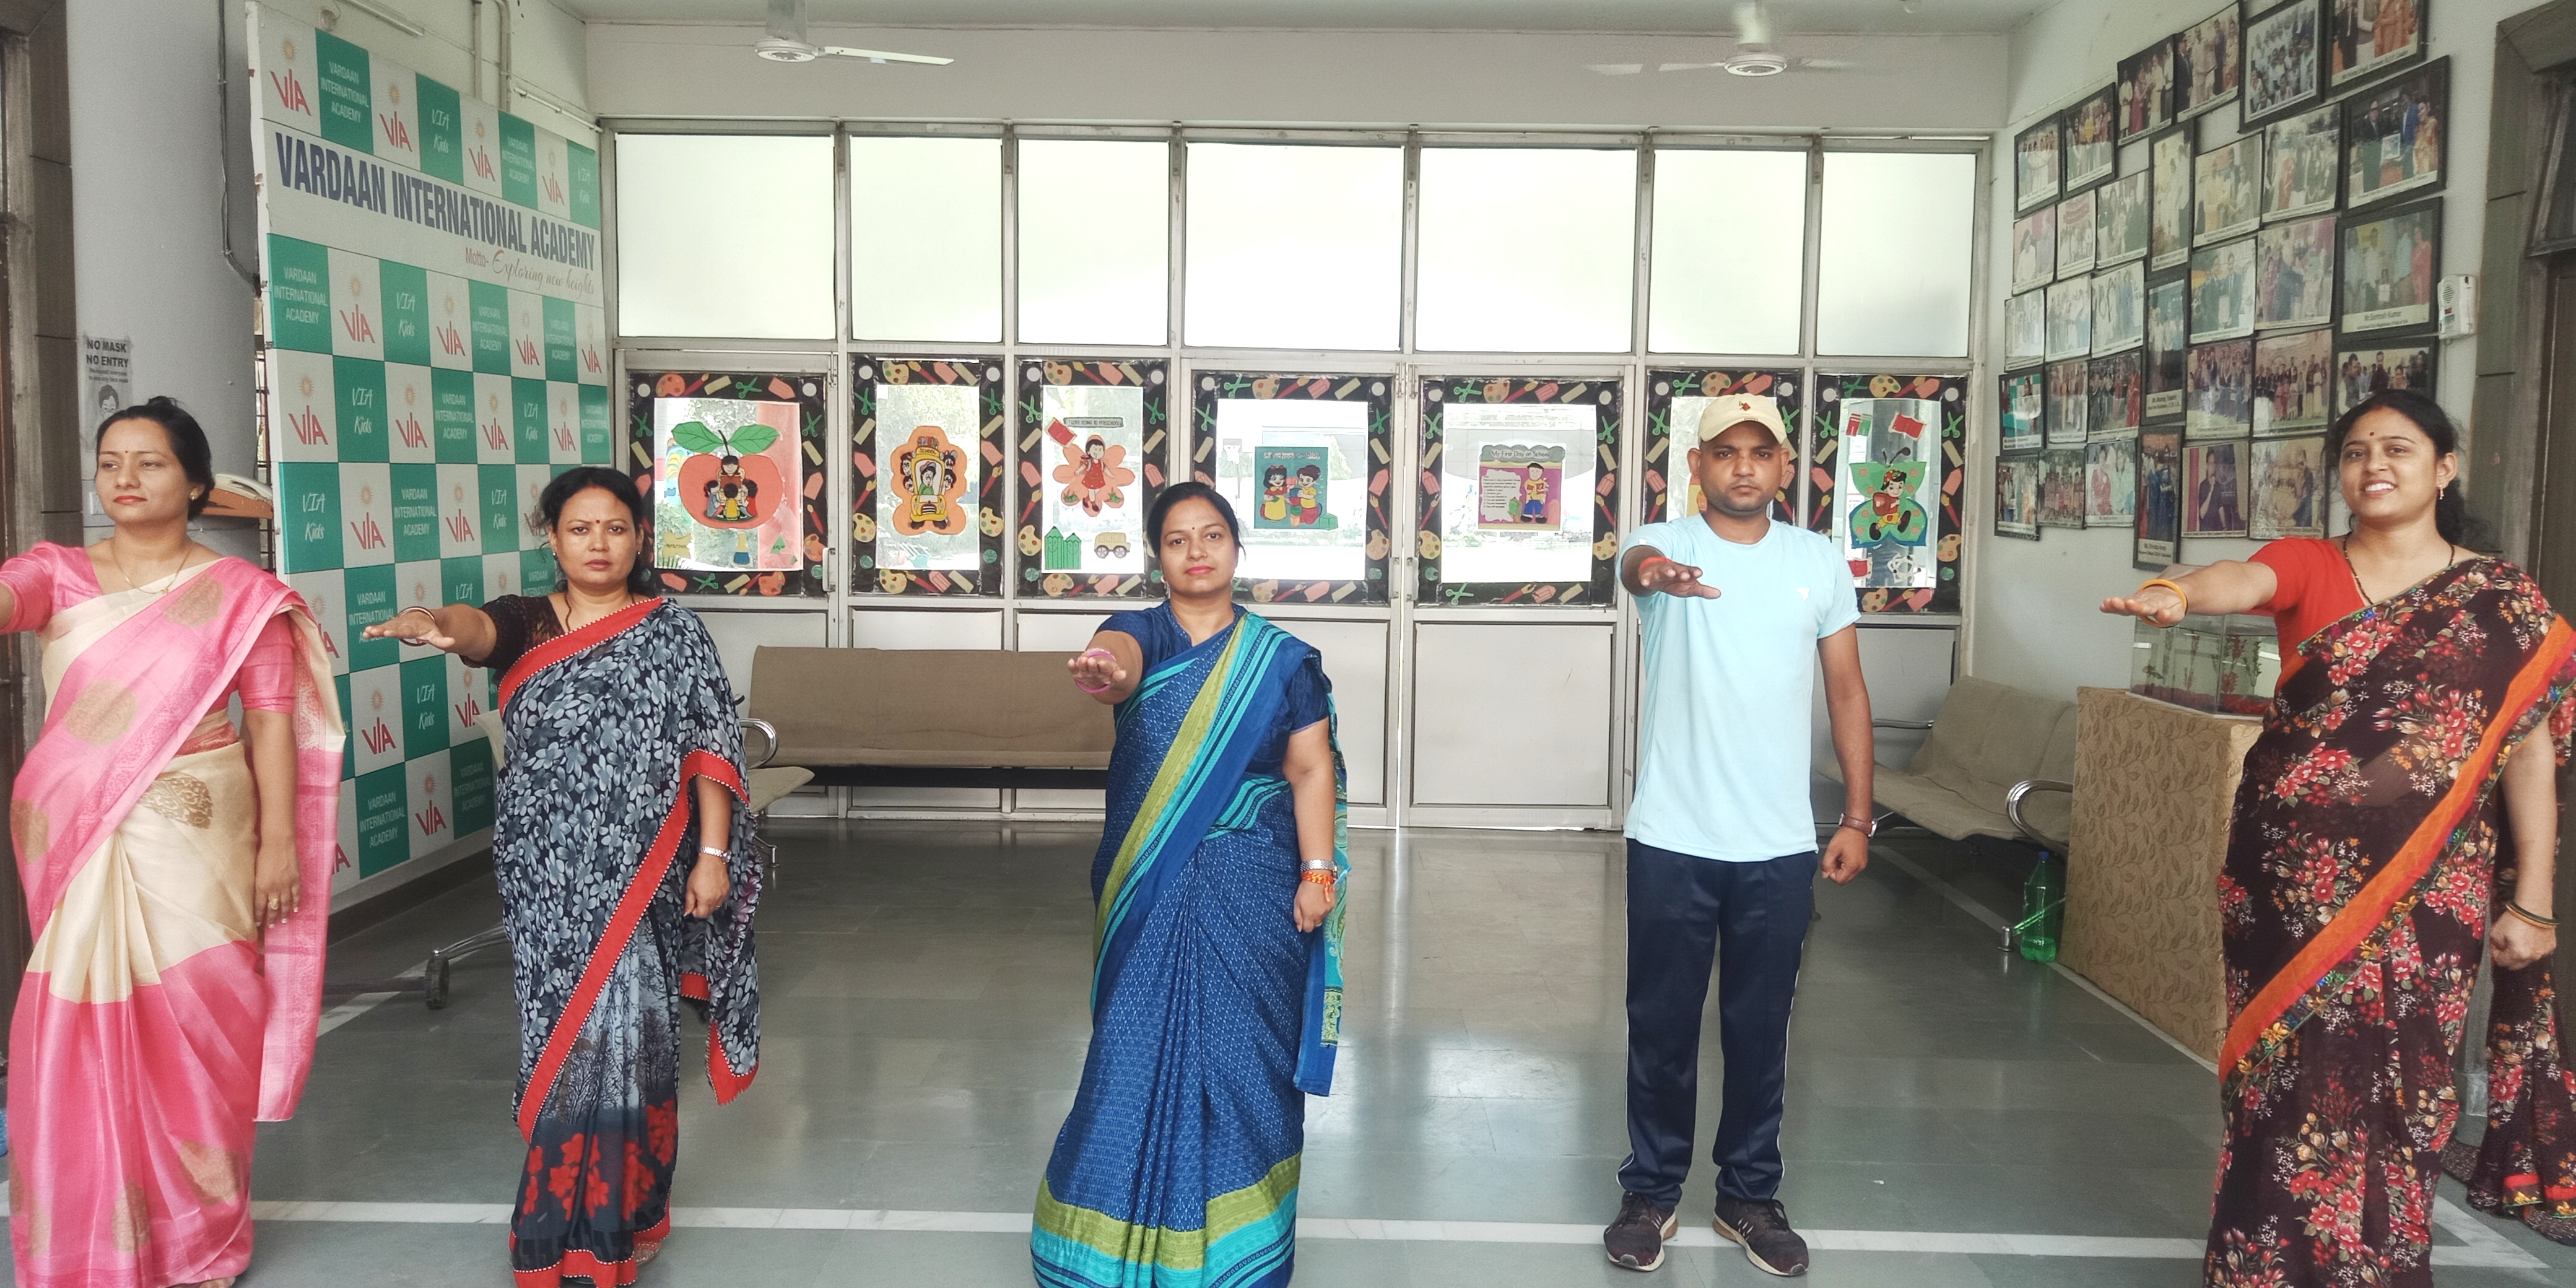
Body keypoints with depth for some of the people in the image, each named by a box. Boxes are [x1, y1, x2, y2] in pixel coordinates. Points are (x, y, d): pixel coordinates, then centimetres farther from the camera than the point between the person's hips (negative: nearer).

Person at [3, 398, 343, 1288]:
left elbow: (272, 721, -2)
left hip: (191, 845, -2)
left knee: (193, 1031, 3)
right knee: (78, 1038, 6)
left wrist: (279, 840, -6)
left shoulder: (240, 594, 0)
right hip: (72, 845, 2)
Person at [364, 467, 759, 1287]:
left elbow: (710, 751, -1)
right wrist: (430, 621, -45)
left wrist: (713, 853, -7)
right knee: (566, 1033, 8)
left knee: (617, 1032, -3)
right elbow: (475, 627, -21)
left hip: (637, 874, -1)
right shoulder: (526, 623, 3)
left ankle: (606, 1221, 11)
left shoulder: (672, 633, 2)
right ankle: (580, 1214, 25)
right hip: (545, 875, 2)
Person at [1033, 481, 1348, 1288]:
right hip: (1149, 887, 0)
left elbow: (1312, 770, 1)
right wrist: (1100, 674, -50)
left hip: (1251, 888, 0)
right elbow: (1119, 662, -26)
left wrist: (1318, 872, -8)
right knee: (1137, 1048, 2)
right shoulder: (1140, 632, -1)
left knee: (1242, 1054, 5)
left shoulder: (1282, 658, 2)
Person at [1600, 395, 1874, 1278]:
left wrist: (1857, 817, 5)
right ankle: (1651, 1191, 27)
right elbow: (1635, 562, -30)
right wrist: (1654, 572, -55)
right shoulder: (1663, 543, -4)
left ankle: (1749, 1194, 30)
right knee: (1662, 1025, 10)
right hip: (1672, 840, -2)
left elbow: (1846, 692, 8)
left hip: (1781, 844, 2)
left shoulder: (1821, 561, 4)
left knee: (1760, 1029, 13)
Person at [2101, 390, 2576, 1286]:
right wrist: (2179, 591, -45)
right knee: (2290, 1078, 4)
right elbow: (2241, 580, -21)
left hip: (2425, 888, 0)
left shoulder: (2503, 602, 4)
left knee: (2392, 1086, 4)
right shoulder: (2307, 567, 3)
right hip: (2291, 876, 0)